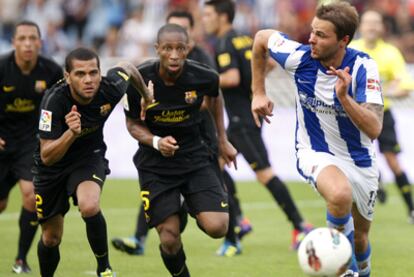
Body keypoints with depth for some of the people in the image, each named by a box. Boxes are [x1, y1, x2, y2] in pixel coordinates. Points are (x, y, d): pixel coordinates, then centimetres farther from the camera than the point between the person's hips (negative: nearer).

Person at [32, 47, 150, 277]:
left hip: (90, 156, 0)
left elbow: (127, 68, 1)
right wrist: (71, 133, -48)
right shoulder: (54, 101, -32)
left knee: (89, 207, -31)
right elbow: (47, 156, -32)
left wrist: (147, 98, 15)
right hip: (53, 165, 0)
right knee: (51, 238, 9)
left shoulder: (110, 88, -24)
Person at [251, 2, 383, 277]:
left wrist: (344, 97, -44)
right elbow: (261, 38, 2)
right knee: (340, 193, -37)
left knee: (360, 240, 15)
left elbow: (374, 129, -31)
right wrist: (259, 94, 4)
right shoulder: (300, 57, -20)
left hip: (359, 159, 1)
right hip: (315, 153, -1)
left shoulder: (363, 67, -24)